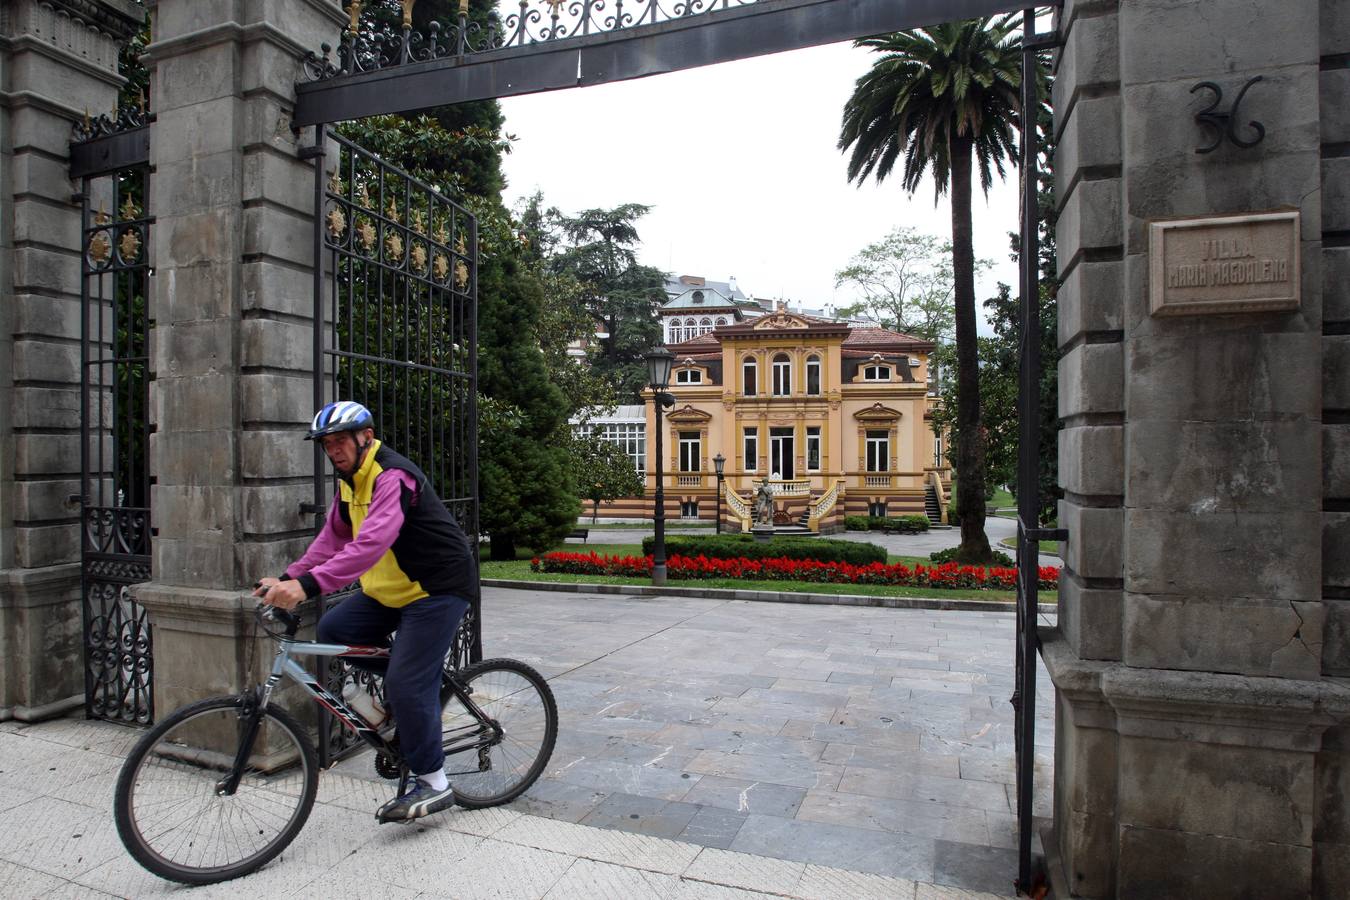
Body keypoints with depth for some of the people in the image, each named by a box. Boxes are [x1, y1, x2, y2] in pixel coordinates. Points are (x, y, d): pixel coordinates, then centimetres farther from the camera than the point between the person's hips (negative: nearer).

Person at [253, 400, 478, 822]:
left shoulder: (392, 477, -23)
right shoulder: (350, 481, 9)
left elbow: (372, 543, -37)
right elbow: (333, 539, 9)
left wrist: (307, 586, -44)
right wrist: (288, 578, -4)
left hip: (439, 588, -9)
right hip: (391, 590, 9)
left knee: (407, 684, -11)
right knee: (333, 629, 0)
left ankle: (433, 783, 5)